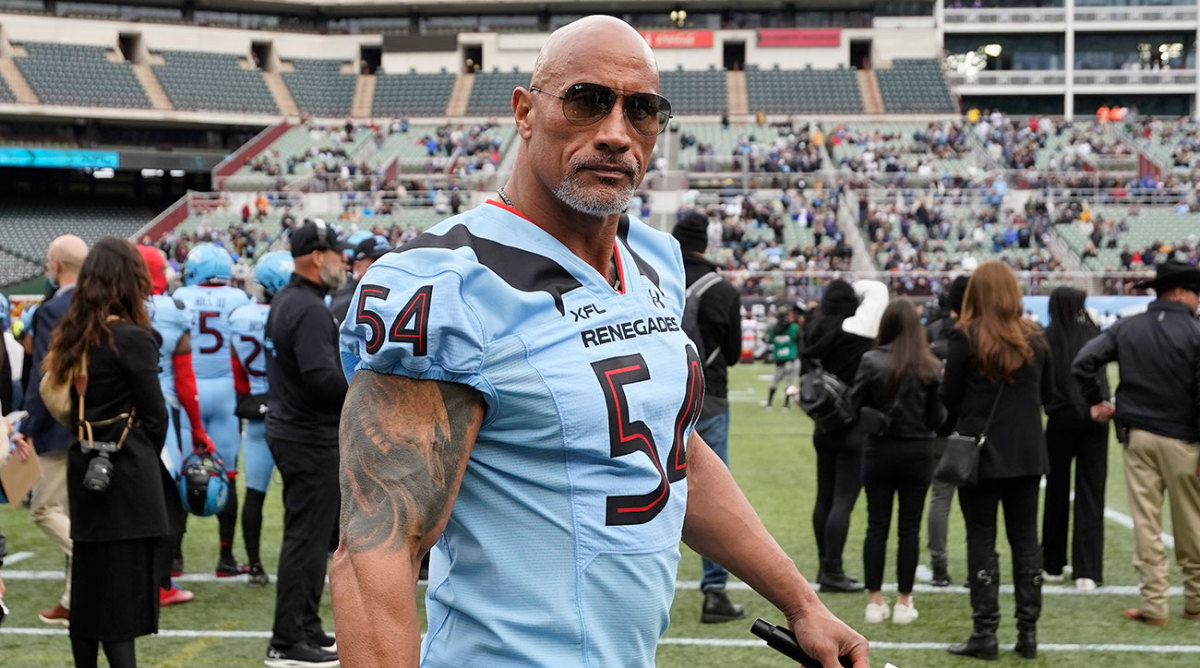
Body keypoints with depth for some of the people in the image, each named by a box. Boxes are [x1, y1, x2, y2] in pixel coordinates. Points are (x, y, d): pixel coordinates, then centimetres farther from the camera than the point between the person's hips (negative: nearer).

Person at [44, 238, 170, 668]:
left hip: (85, 467, 7)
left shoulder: (72, 335, 8)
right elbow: (154, 414, -8)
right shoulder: (132, 338, -12)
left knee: (87, 584, 14)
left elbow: (71, 403, 9)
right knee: (122, 587, -6)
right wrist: (147, 458, 9)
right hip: (126, 472, -7)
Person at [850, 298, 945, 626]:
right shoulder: (930, 367, -7)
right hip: (917, 451, 0)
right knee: (909, 527, 8)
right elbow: (938, 416, -4)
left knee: (877, 525, 9)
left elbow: (855, 402, -1)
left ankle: (874, 600, 10)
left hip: (879, 450, 0)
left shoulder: (871, 361, -9)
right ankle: (904, 602, 11)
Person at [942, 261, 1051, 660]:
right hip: (1027, 453, 4)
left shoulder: (965, 337, -10)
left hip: (980, 452, -4)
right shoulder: (1034, 338, 3)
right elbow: (1046, 394, 12)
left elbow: (949, 398, -6)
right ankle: (1028, 632, 12)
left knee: (981, 540, 2)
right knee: (1026, 539, 10)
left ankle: (985, 634, 2)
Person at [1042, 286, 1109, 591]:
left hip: (1062, 418, -1)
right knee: (1091, 493, 3)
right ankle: (1087, 571, -2)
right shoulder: (1094, 333, 1)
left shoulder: (1049, 337, -5)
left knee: (1057, 491, 12)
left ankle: (1053, 565, 20)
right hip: (1095, 418, 1)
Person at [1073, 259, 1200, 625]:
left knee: (1146, 523, 4)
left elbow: (1083, 363, -3)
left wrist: (1095, 400, 11)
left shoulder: (1126, 328, 4)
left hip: (1138, 436, 3)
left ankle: (1154, 605, 3)